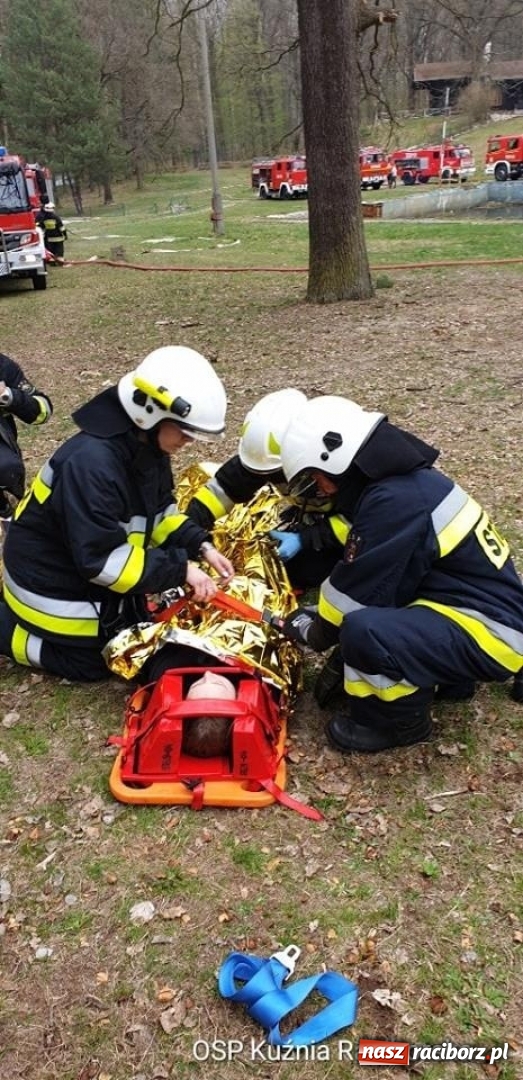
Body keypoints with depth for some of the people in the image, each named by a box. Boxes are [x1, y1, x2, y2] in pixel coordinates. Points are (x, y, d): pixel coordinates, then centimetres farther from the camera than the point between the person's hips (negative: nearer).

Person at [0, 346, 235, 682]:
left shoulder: (147, 447, -7)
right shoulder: (91, 462, -36)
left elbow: (159, 510, 6)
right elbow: (102, 559, -35)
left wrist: (200, 546, -9)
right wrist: (180, 569, -33)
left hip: (88, 570, 8)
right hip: (52, 584, -8)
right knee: (92, 662, 4)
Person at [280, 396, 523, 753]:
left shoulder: (395, 500, -24)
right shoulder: (406, 477, 6)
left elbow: (356, 589, -16)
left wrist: (316, 632, 1)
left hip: (490, 631, -10)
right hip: (485, 608, 10)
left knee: (362, 630, -29)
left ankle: (402, 722, 0)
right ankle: (447, 679, 22)